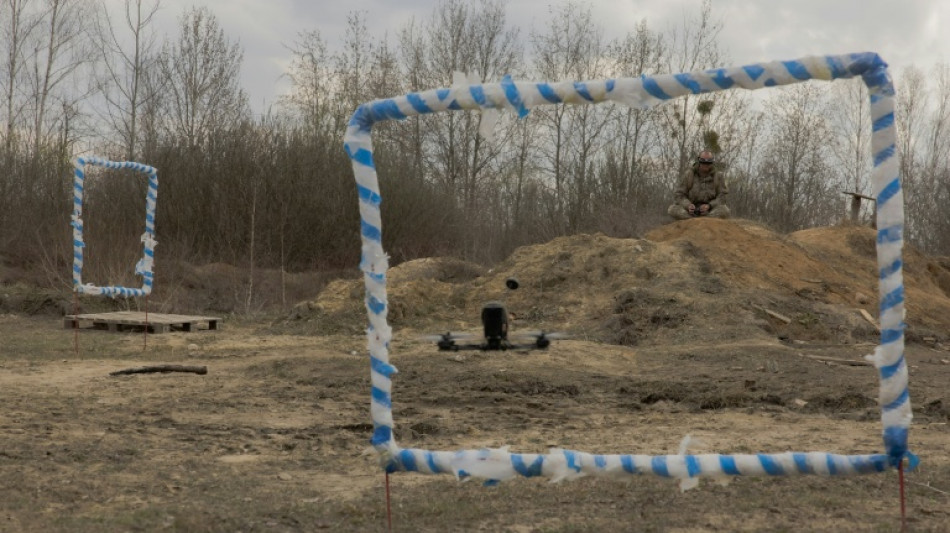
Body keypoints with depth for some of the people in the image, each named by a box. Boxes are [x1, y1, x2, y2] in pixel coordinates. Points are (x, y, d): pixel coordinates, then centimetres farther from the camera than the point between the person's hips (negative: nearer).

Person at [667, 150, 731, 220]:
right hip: (692, 211, 1)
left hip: (710, 211, -1)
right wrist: (688, 206, -30)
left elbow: (722, 197, -8)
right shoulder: (688, 175, -6)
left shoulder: (718, 176, -5)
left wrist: (709, 206, -27)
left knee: (724, 211, -33)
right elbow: (679, 196, -9)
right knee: (672, 210, -28)